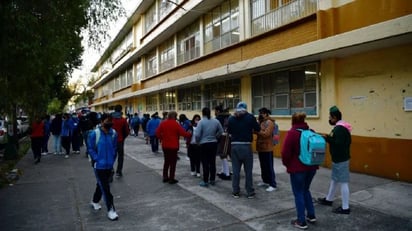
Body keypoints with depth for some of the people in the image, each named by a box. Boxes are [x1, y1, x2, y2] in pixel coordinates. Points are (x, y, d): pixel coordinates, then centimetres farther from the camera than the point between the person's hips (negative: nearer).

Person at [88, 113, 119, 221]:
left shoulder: (114, 133, -2)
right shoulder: (94, 133, -14)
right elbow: (90, 149, -9)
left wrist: (112, 160, 3)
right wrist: (97, 160, -14)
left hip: (109, 165, 5)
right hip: (99, 165, -5)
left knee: (101, 185, 21)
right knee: (105, 188, -3)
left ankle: (95, 201, 44)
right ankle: (110, 210, 5)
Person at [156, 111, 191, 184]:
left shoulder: (163, 123, 1)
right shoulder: (176, 124, -14)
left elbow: (157, 133, 0)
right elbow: (183, 133, -15)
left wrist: (162, 138, 11)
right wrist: (190, 134, 1)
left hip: (165, 145, 5)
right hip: (173, 146, -5)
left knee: (166, 162, 18)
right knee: (173, 163, 4)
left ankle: (165, 177, 23)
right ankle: (171, 179, 7)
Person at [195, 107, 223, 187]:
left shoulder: (201, 122, -13)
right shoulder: (216, 121, 0)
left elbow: (197, 134, -16)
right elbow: (221, 131, 8)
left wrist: (198, 141, 2)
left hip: (204, 144, -4)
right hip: (214, 144, 4)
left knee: (205, 163, 2)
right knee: (212, 162, 13)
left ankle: (205, 181, 7)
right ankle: (212, 180, 22)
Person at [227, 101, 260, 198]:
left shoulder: (231, 118, 1)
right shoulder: (250, 117, -6)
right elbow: (258, 129, 0)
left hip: (235, 146, 2)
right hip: (246, 146, -2)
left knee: (235, 170, 10)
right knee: (248, 171, 8)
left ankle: (235, 192, 17)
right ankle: (250, 192, 16)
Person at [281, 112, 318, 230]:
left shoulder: (292, 132, -13)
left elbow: (286, 152, -17)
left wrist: (286, 163, 1)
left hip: (297, 168, -6)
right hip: (311, 166, 7)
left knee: (298, 193, 5)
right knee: (305, 190, 24)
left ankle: (301, 221, 11)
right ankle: (311, 215, 29)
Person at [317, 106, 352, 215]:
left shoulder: (339, 128, -21)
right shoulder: (340, 127, 12)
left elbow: (339, 143, -29)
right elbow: (345, 141, 13)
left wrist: (328, 139, -19)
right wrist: (329, 138, 5)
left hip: (341, 160, -11)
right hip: (338, 159, 11)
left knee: (343, 182, -3)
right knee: (334, 180, 21)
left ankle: (345, 208, 6)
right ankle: (328, 199, 36)